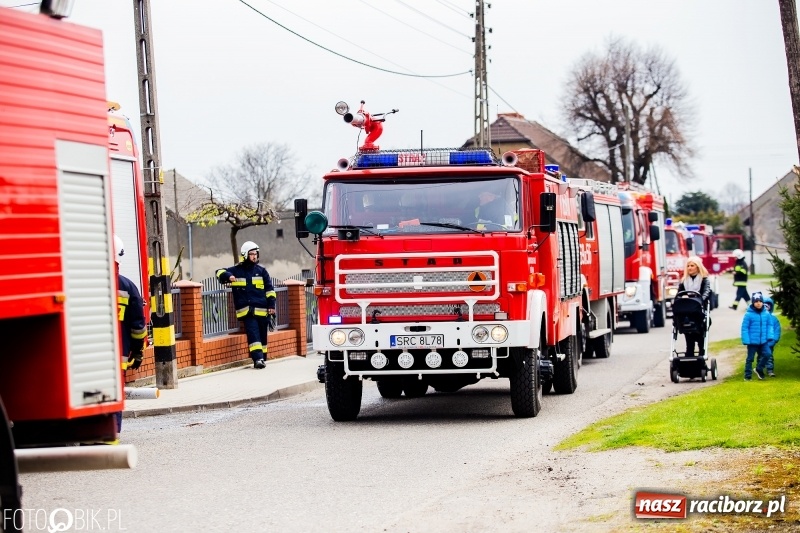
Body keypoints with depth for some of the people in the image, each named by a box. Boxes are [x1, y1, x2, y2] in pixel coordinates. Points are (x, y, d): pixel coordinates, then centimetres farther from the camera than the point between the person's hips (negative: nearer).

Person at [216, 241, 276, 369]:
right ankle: (258, 358, -22)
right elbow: (220, 272, 8)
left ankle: (262, 358, 15)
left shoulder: (261, 271, 10)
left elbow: (269, 289, 10)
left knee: (262, 335, 7)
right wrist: (228, 276, -14)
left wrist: (271, 305, 1)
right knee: (253, 333, -15)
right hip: (246, 310, -2)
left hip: (261, 310, 2)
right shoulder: (237, 270, 6)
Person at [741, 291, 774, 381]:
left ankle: (759, 369, 10)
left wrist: (769, 336, -3)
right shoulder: (748, 315, -10)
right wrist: (746, 340, -13)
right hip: (752, 341, -3)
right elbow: (744, 328, -8)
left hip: (763, 341, 3)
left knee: (766, 353, -13)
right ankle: (747, 376, 16)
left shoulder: (767, 314, 1)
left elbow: (769, 326, 10)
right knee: (750, 358, 5)